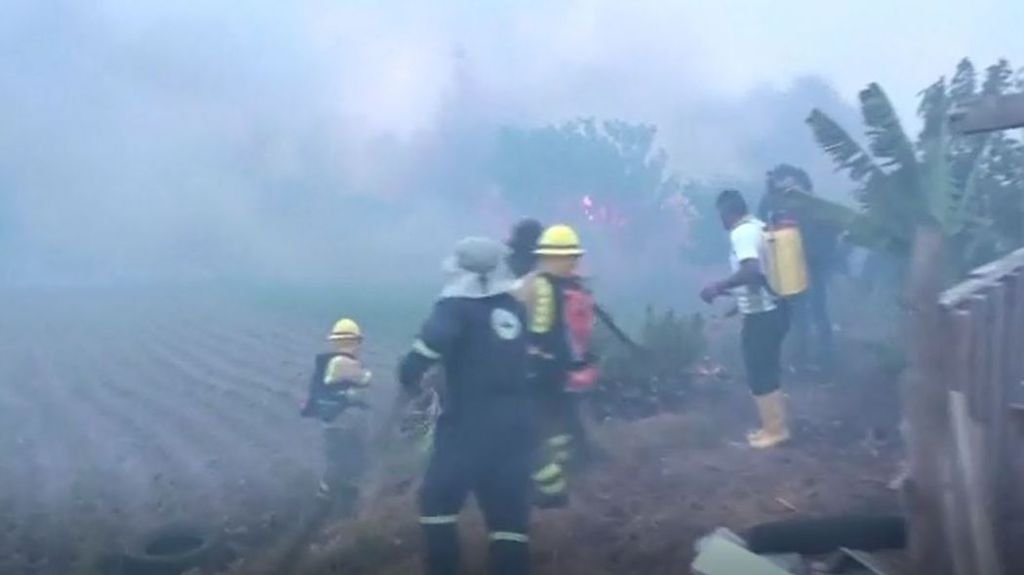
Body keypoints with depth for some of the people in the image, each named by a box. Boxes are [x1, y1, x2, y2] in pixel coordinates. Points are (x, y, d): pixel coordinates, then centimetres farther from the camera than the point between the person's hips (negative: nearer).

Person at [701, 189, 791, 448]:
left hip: (761, 315, -9)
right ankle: (774, 425, 27)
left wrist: (718, 287, -24)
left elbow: (751, 271, -33)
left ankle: (775, 429, 12)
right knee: (766, 372, 18)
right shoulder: (760, 227, 11)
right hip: (773, 309, 9)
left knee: (759, 374, 3)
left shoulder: (741, 233, -17)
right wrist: (736, 296, 26)